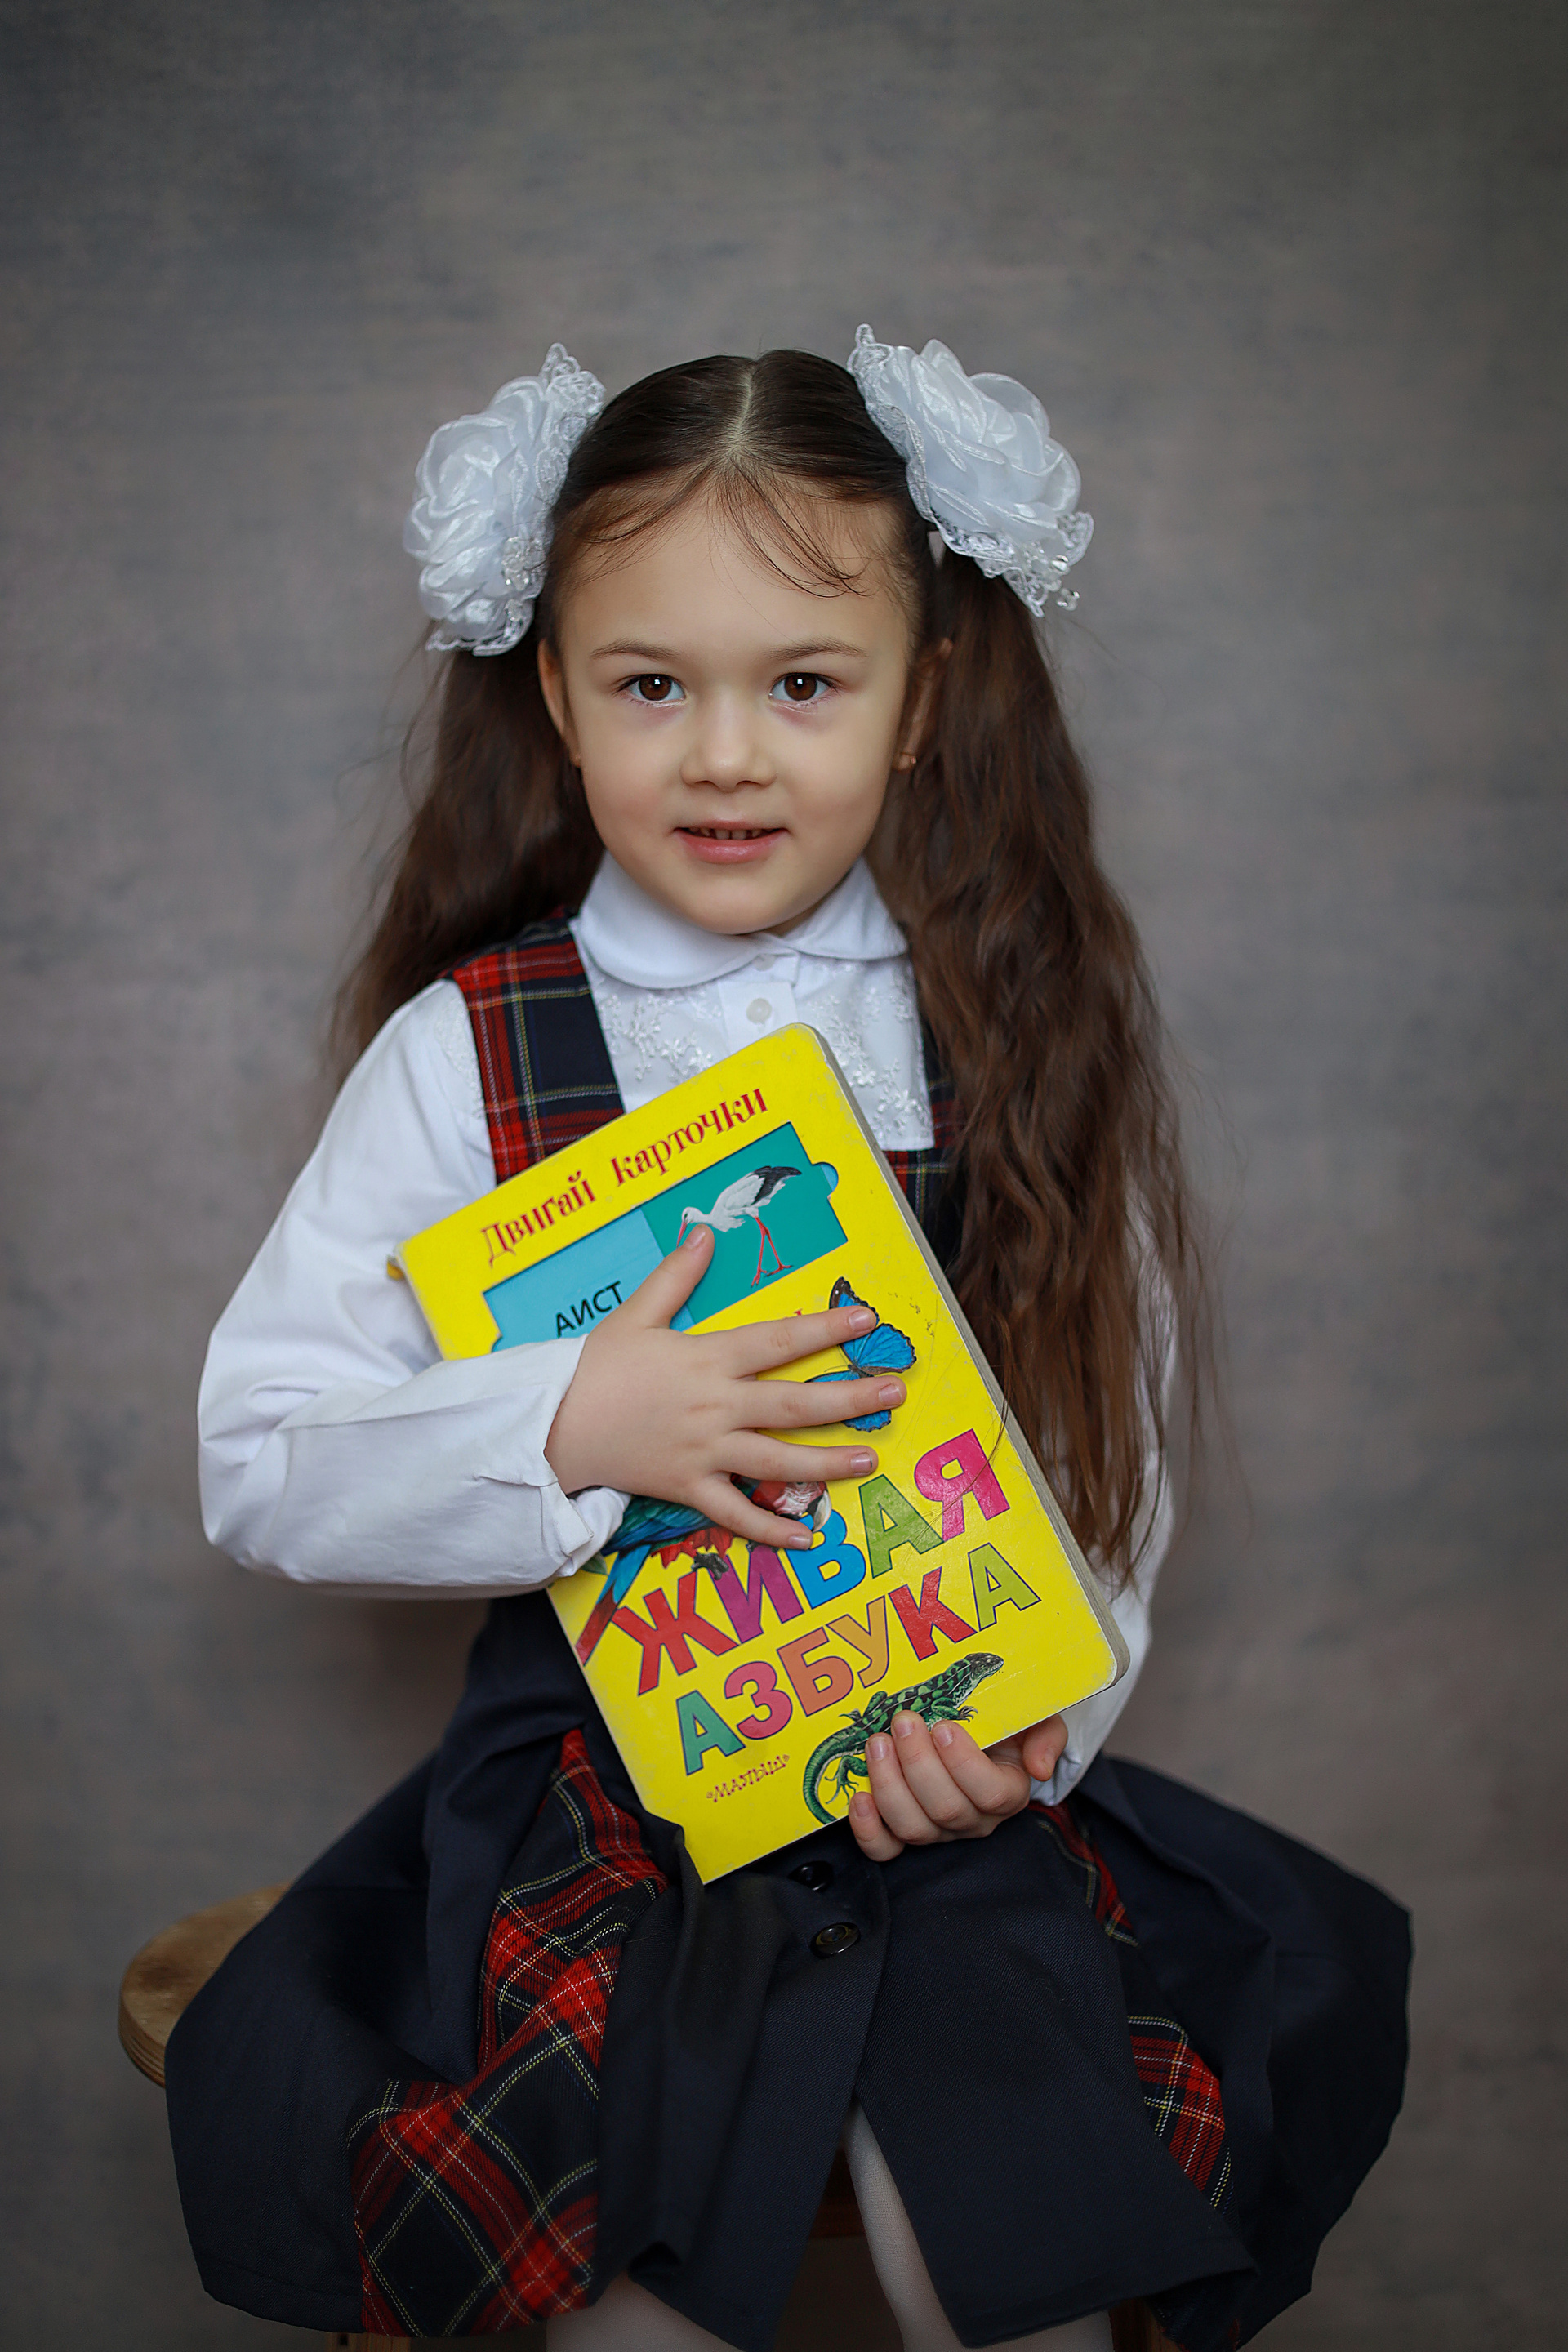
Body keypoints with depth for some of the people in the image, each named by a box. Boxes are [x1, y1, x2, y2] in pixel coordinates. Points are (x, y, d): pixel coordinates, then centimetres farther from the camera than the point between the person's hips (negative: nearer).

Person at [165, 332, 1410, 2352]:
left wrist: (1034, 1706, -12)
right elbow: (256, 1464, -5)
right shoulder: (471, 1051, -4)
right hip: (591, 1758, 0)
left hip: (949, 1759, 1)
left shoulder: (1016, 1031, 1)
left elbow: (1113, 1440, 5)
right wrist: (567, 1428, -20)